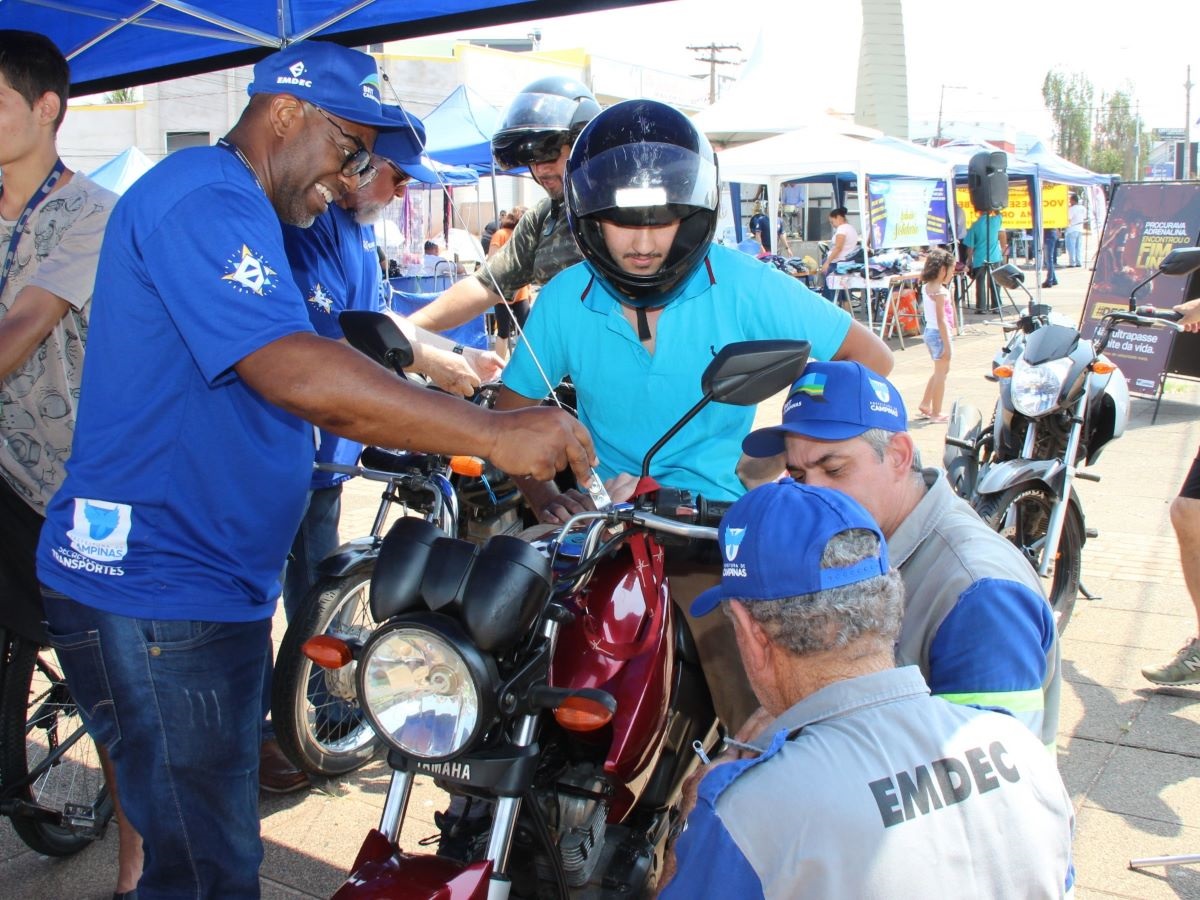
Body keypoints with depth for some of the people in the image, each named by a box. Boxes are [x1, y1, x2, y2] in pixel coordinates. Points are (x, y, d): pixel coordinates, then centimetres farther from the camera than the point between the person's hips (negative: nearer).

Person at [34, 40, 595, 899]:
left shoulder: (233, 210, 20)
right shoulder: (205, 198, -16)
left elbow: (307, 392, 19)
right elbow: (297, 376, -31)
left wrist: (463, 438, 8)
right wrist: (494, 432, -30)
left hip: (217, 585, 11)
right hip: (153, 587, -11)